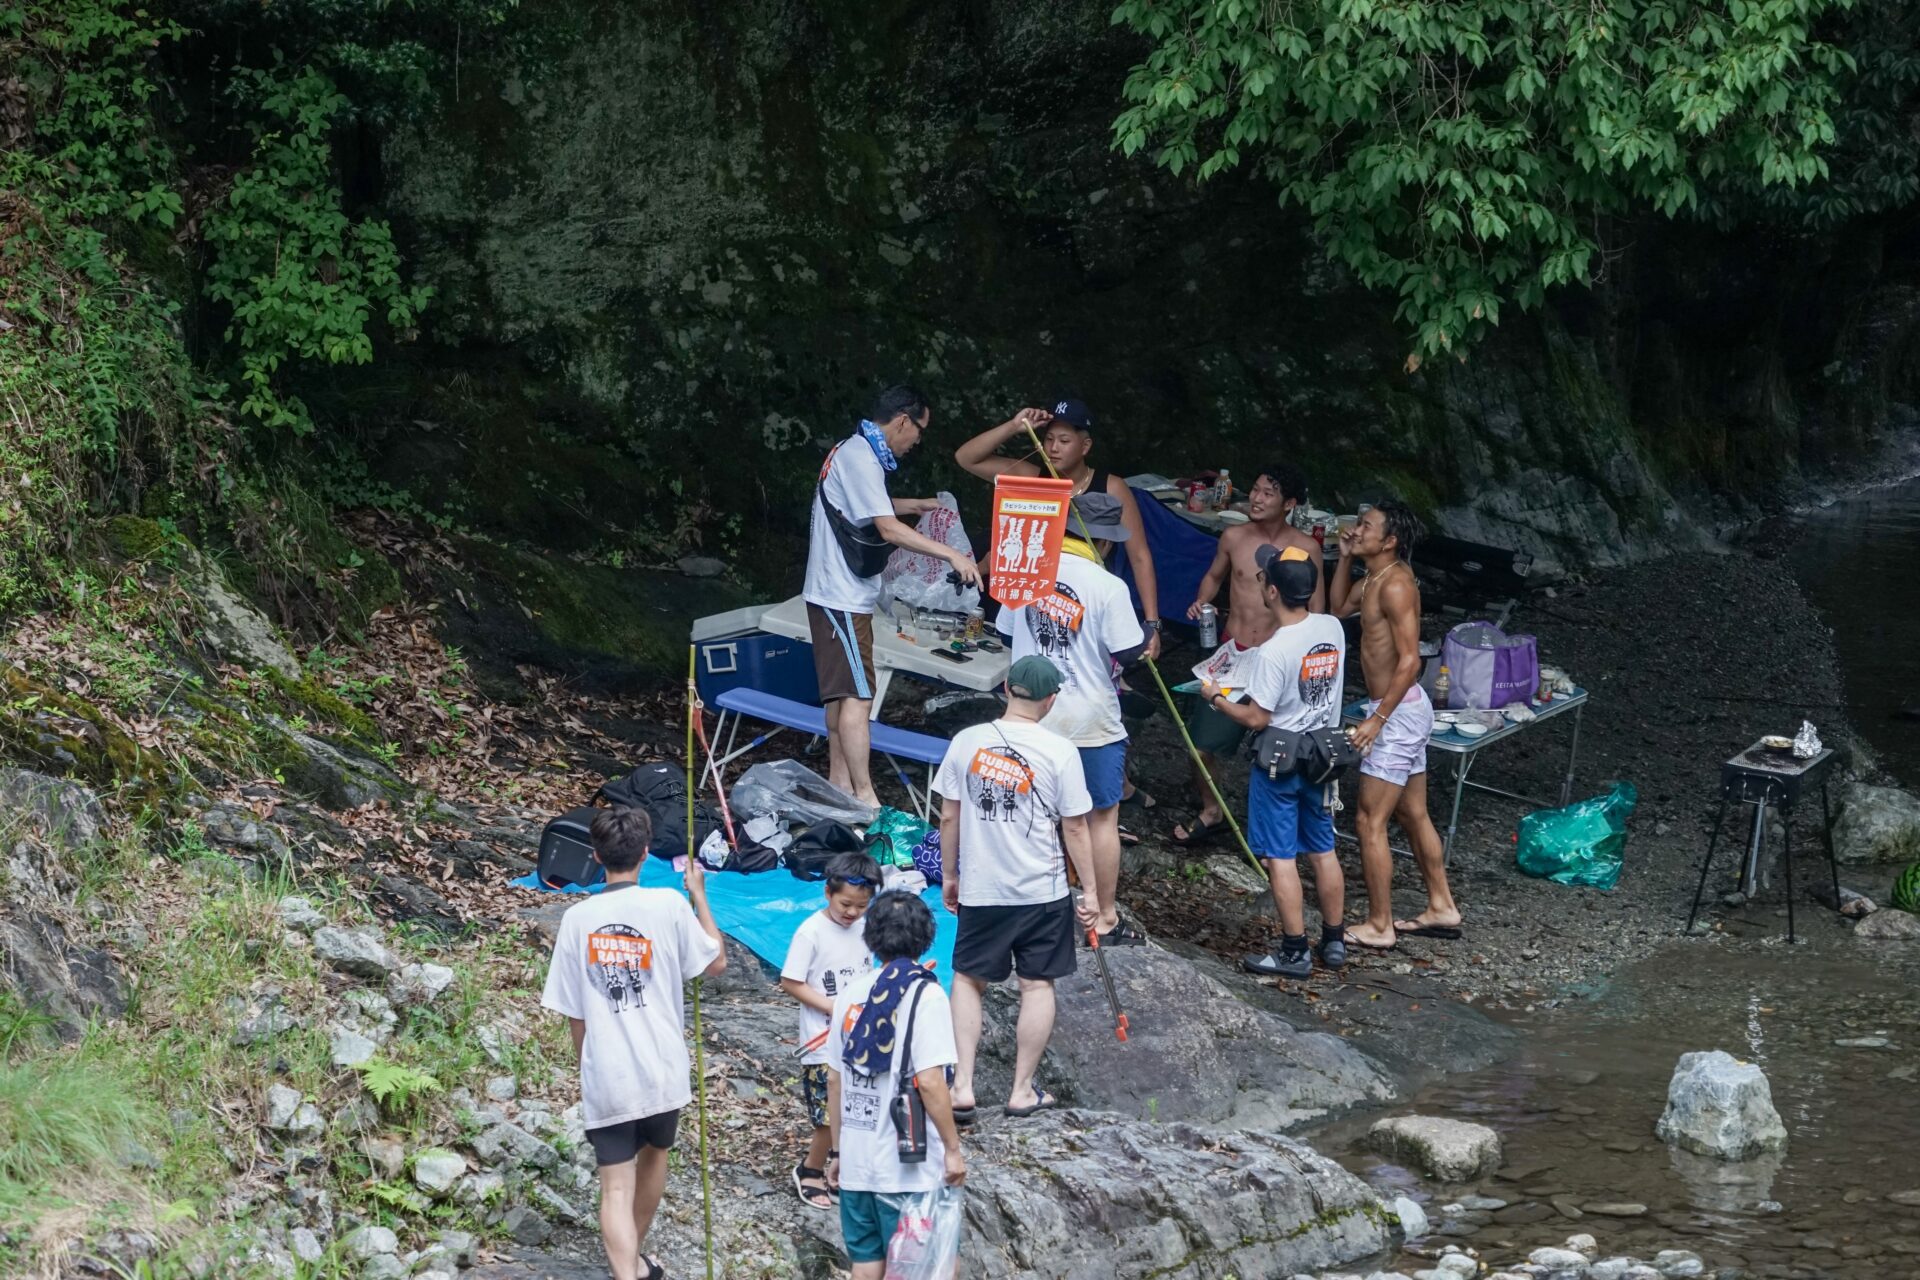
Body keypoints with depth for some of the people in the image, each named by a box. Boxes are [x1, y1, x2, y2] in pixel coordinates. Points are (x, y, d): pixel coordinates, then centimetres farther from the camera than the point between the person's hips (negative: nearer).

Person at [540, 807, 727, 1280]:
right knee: (653, 1154, 27)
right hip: (662, 1071, 1)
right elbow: (716, 963, 6)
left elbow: (574, 1014, 2)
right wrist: (699, 895, 15)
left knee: (616, 1188, 0)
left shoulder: (577, 918, -4)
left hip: (605, 1079, -1)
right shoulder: (669, 906, -10)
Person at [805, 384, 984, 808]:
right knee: (857, 696, -11)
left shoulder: (852, 451, 13)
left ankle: (839, 781, 21)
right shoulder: (862, 459, -19)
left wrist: (915, 505, 31)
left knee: (842, 692, 15)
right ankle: (864, 796, -12)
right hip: (844, 596, -11)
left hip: (838, 593, 11)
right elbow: (888, 529, -27)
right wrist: (952, 555, -27)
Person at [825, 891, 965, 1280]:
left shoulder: (851, 994, 5)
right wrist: (953, 1149, -9)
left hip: (857, 1160, 5)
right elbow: (929, 1082, -18)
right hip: (909, 1165, -5)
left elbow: (834, 1080, 9)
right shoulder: (925, 996, -11)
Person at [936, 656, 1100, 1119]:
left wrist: (949, 875, 14)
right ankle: (1022, 1090, 16)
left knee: (968, 979, 15)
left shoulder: (967, 742, -6)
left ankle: (962, 1086, 8)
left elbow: (949, 817, 1)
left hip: (980, 890, 2)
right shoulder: (1059, 752, -13)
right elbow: (1075, 827, -8)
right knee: (1037, 985, 11)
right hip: (1042, 891, -2)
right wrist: (1089, 890, 2)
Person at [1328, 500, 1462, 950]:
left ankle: (1379, 926, 1)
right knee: (1414, 815, 18)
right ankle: (1442, 908, 27)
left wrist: (1378, 719, -27)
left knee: (1370, 822, -5)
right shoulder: (1375, 578, 9)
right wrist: (1345, 558, 13)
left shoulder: (1395, 584, -21)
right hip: (1405, 709, 10)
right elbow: (1339, 608, 28)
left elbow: (1410, 660, -26)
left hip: (1397, 711, -10)